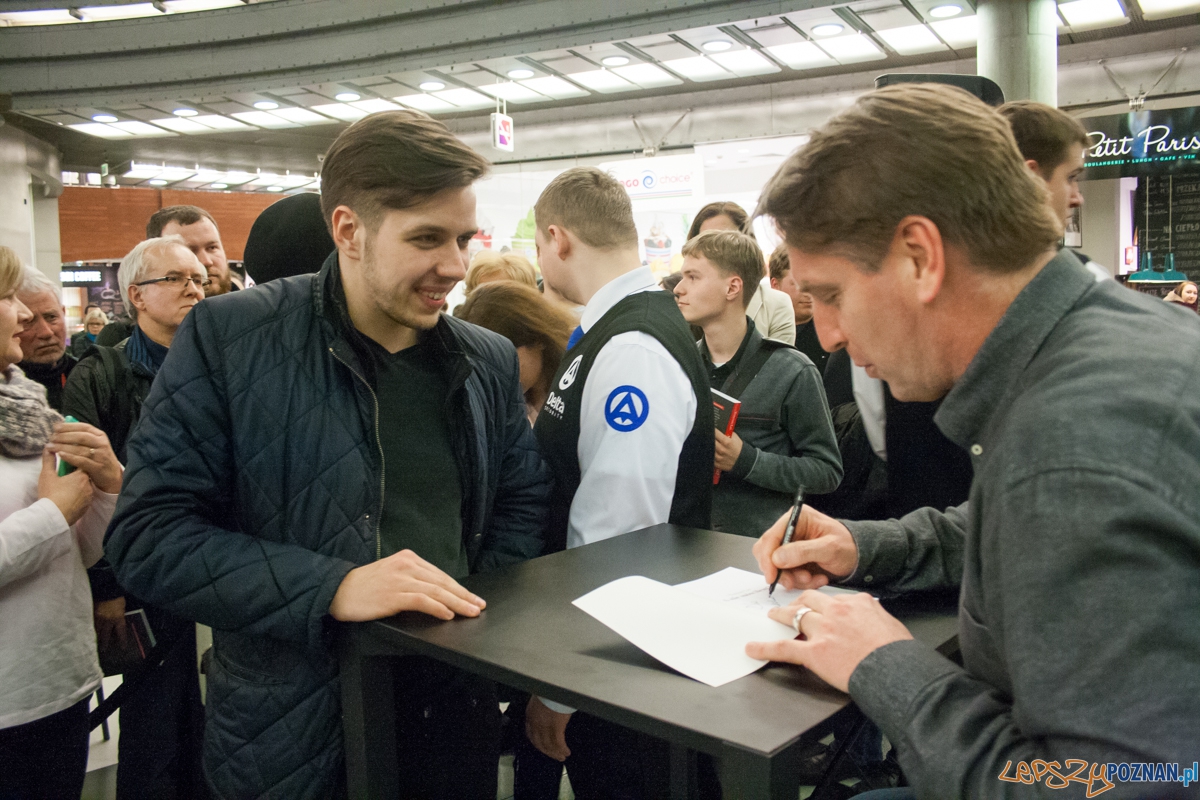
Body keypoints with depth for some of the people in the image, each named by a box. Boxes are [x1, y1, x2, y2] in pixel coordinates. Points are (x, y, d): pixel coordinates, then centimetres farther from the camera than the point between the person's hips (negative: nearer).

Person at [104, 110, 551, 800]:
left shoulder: (491, 361, 3)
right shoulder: (227, 339, -10)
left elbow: (522, 506, 11)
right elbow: (148, 534, -14)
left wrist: (480, 614, -6)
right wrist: (331, 587, -25)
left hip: (458, 708, 4)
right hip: (293, 730, -3)